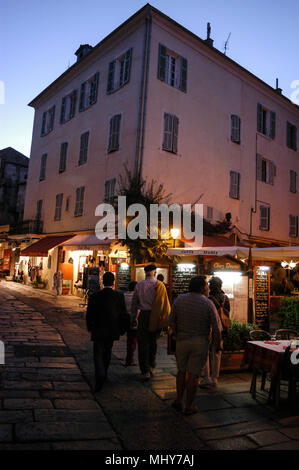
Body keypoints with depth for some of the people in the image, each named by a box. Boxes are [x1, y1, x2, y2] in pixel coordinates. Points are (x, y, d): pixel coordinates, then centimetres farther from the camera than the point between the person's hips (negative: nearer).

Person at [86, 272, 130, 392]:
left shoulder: (94, 296, -10)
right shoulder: (119, 296, -9)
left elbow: (89, 315, -2)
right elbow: (123, 314, -4)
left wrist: (90, 328, 15)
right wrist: (122, 329, 9)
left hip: (98, 331, -2)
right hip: (113, 331, 2)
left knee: (98, 355, 4)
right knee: (107, 352, 21)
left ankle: (100, 378, -16)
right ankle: (103, 374, 35)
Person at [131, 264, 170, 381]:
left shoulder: (139, 285, 0)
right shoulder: (160, 285, -3)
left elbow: (134, 303, 5)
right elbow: (165, 303, -3)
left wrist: (134, 318, 14)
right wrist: (166, 319, 4)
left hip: (144, 315, -1)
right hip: (156, 317, 1)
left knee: (143, 343, 4)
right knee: (153, 342, 17)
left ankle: (145, 371, 1)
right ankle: (152, 367, 28)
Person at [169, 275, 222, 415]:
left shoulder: (179, 299, -2)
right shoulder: (208, 304, -11)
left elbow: (171, 321, 1)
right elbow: (216, 329, -11)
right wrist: (217, 345, 2)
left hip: (182, 341, 3)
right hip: (200, 343, -2)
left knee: (181, 370, 20)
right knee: (193, 374, 8)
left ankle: (179, 400, 19)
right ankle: (189, 406, 17)